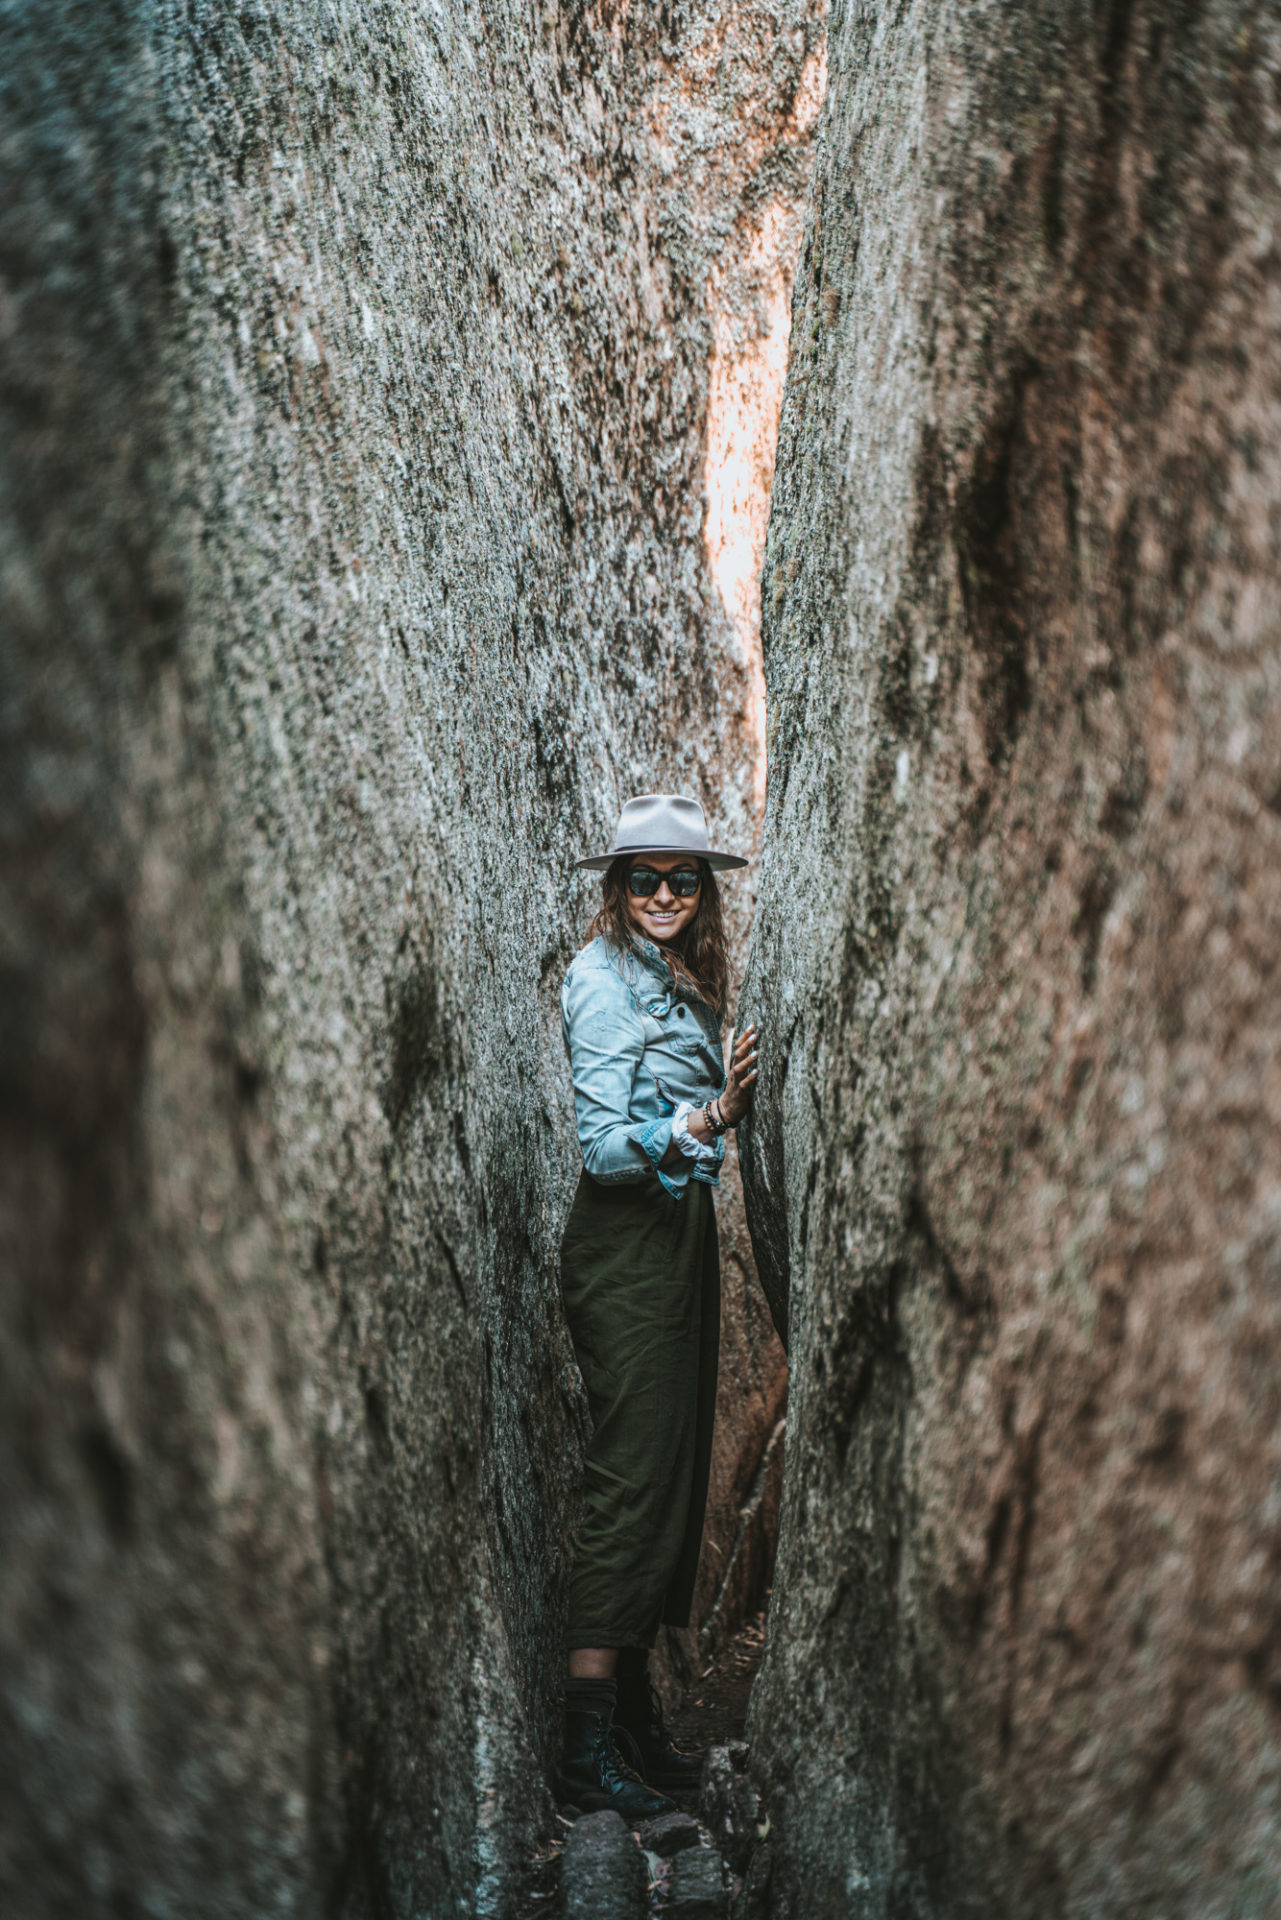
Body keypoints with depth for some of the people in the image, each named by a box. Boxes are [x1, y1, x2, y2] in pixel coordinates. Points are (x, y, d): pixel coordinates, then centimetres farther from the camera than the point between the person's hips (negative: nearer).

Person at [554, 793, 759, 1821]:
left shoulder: (681, 982, 16)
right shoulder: (605, 977, -11)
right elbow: (604, 1145, -19)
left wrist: (729, 1100, 2)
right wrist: (696, 1123, -32)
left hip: (678, 1234, 9)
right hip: (625, 1244, -9)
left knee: (673, 1467, 10)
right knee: (632, 1475, -9)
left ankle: (637, 1715, 19)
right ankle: (587, 1744, -3)